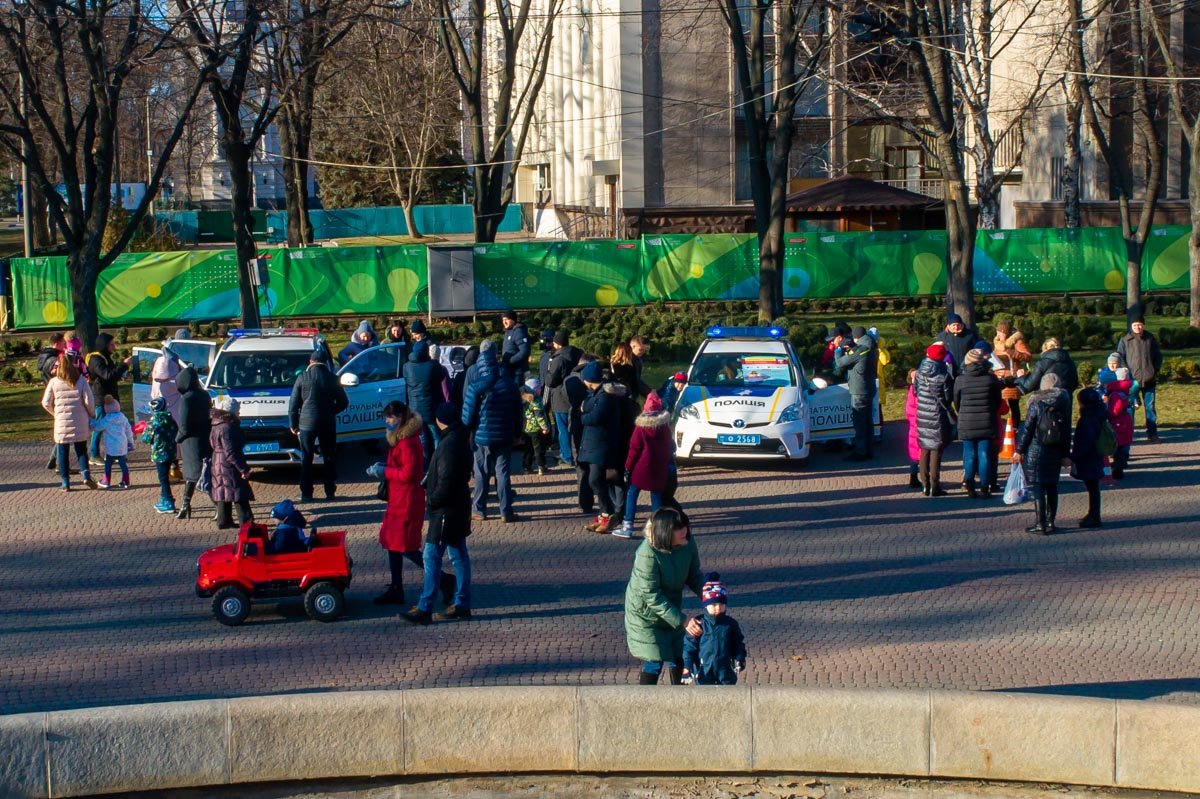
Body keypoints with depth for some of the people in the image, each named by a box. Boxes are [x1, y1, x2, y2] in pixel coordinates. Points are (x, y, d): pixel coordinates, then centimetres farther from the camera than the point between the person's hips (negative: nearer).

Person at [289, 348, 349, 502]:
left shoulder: (303, 377, -6)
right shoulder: (332, 378, 0)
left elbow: (293, 404, -4)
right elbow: (344, 402, 5)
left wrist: (293, 424, 5)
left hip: (307, 423, -2)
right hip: (328, 424, 2)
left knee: (306, 459, 5)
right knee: (329, 458, 12)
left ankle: (306, 494, 4)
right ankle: (330, 492, 12)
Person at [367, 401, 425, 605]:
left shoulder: (408, 442, -20)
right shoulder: (400, 438, 12)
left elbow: (408, 473, -24)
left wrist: (384, 471, -15)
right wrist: (382, 469, 6)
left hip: (407, 502, -11)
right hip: (397, 499, 11)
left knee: (405, 546, -5)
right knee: (392, 543, 13)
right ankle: (395, 590, 20)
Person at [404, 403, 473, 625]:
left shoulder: (449, 444, -22)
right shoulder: (460, 439, 9)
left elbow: (446, 482, -25)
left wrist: (431, 500, -12)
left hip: (446, 510, -10)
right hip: (458, 506, 10)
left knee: (431, 557, -6)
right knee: (459, 556, 14)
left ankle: (425, 609, -3)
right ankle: (462, 604, 20)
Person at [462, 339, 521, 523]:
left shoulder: (476, 386, -13)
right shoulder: (508, 383, -1)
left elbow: (468, 413, -10)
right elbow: (517, 410, 6)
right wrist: (517, 432, 15)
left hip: (482, 436, -2)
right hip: (505, 437, 2)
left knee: (482, 474, 8)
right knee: (503, 473, 5)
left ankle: (479, 510, 14)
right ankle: (506, 511, 4)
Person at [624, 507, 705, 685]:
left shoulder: (687, 544, -15)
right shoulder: (647, 554, -33)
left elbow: (694, 576, 0)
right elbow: (652, 597, -30)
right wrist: (683, 621, -31)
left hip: (672, 607, 6)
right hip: (645, 613, -6)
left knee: (679, 657, 16)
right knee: (654, 662, -6)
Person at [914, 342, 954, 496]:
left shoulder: (921, 371, -2)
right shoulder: (943, 374, -14)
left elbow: (916, 390, 5)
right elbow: (947, 397, -10)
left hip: (922, 415, 4)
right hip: (938, 417, -4)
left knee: (925, 449, 14)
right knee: (936, 451, 1)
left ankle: (925, 485, 16)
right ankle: (934, 487, 1)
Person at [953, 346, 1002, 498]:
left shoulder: (960, 380, -7)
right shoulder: (991, 379, -6)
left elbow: (956, 403, 5)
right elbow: (998, 402, 4)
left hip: (966, 424, 0)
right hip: (986, 424, 0)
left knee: (969, 455, 7)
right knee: (985, 455, 5)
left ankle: (970, 488, 3)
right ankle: (984, 487, 6)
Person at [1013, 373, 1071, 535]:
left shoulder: (1037, 404, -9)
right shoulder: (1064, 404, 2)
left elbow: (1027, 428, -8)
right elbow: (1067, 431, 6)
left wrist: (1019, 450, -2)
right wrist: (1065, 454, 13)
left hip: (1036, 450, -5)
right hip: (1056, 452, 5)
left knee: (1037, 487, -2)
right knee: (1052, 485, 14)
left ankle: (1040, 524, -5)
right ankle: (1050, 522, 18)